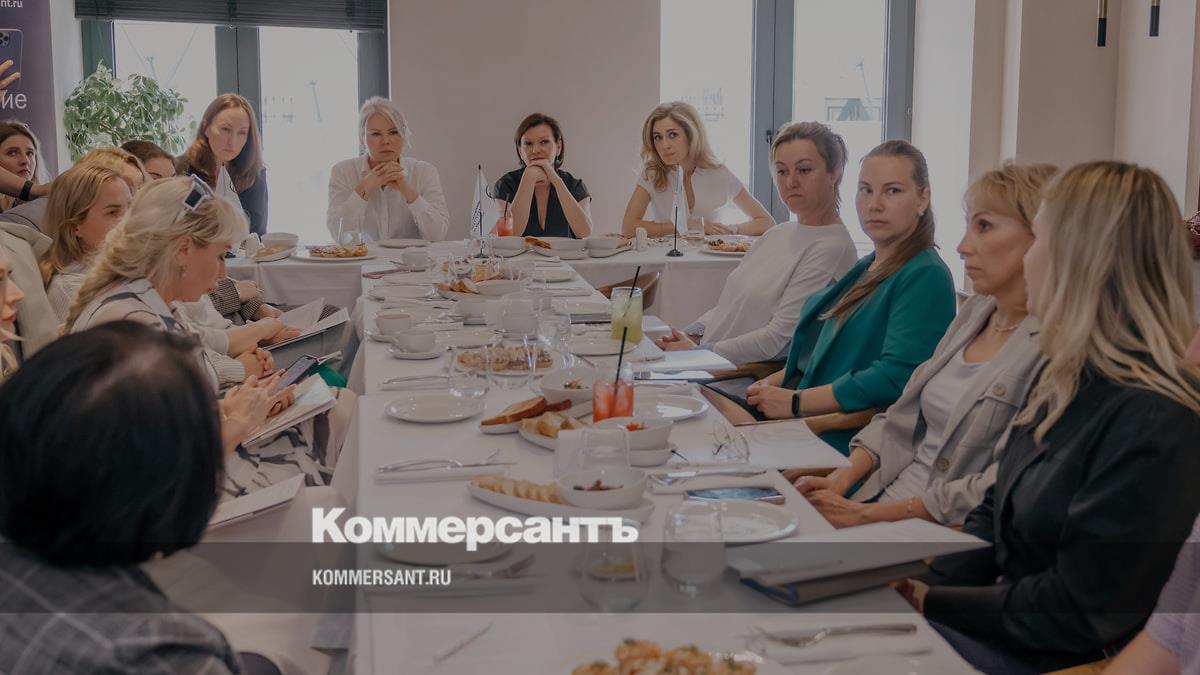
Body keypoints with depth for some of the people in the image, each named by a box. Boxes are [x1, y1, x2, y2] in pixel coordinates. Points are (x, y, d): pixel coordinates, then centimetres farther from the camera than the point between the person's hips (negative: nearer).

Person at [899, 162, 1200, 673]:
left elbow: (1076, 612, -22)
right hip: (1008, 617, 8)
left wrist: (934, 601, -14)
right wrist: (924, 582, -4)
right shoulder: (1068, 379, 7)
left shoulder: (1153, 425, -24)